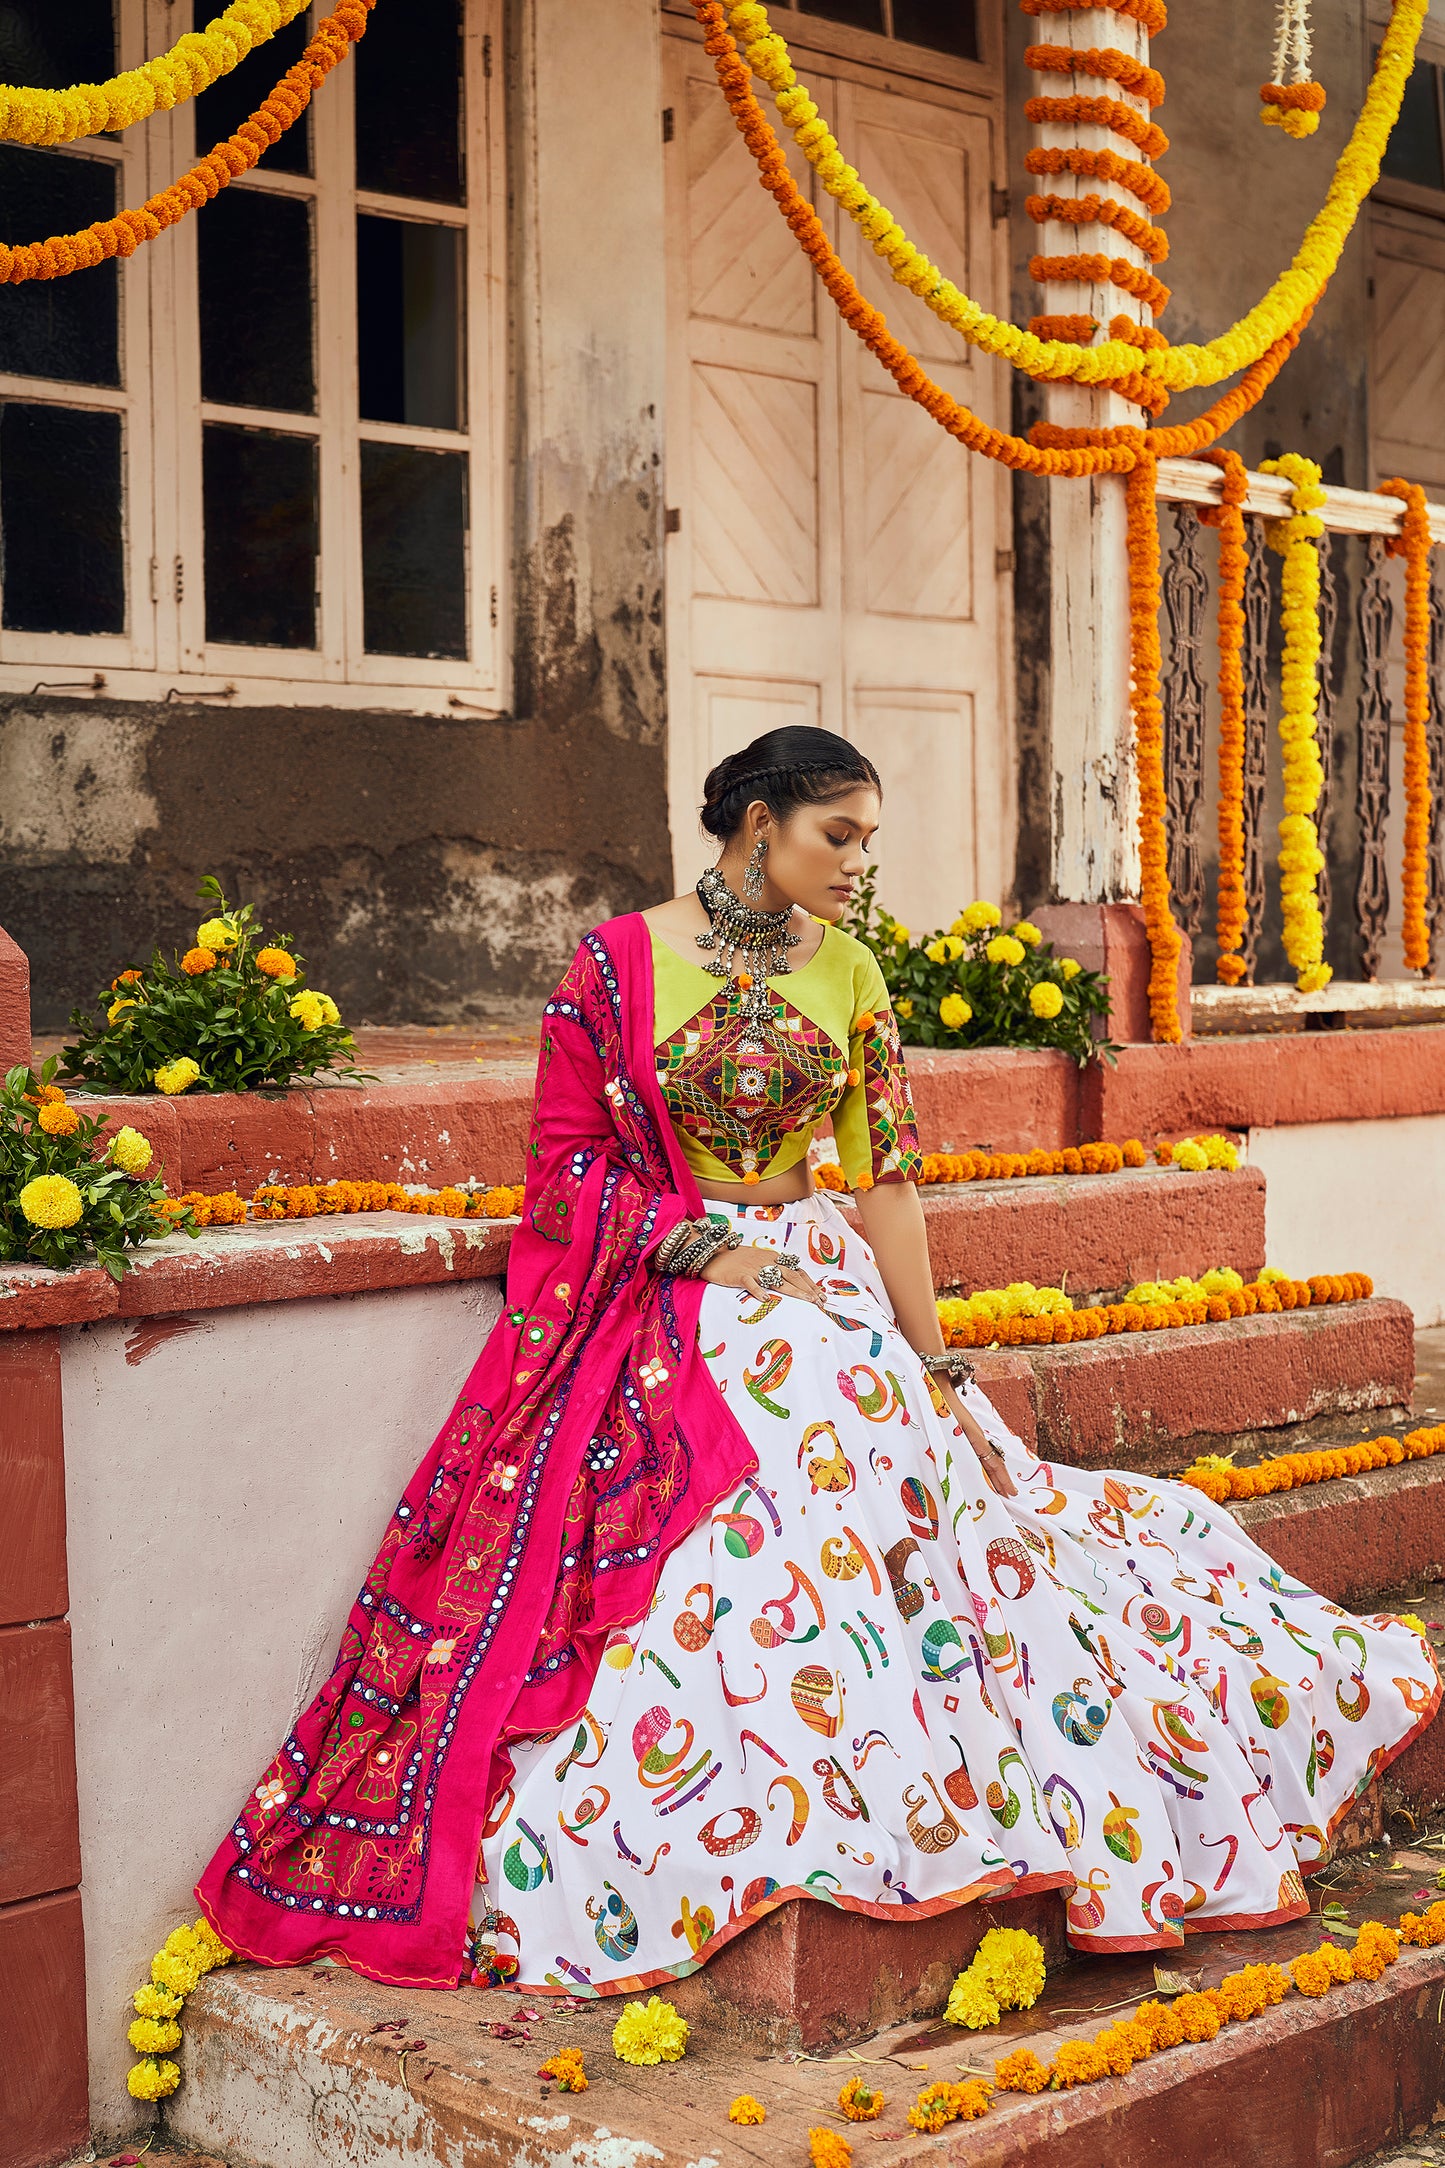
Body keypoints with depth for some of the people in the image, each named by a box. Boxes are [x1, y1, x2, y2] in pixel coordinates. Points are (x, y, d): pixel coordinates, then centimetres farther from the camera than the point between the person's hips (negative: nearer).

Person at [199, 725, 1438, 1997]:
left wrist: (934, 1369, 1)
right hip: (652, 1309, -4)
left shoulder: (848, 974, 7)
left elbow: (887, 1176, 5)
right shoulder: (618, 962, -3)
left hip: (816, 1290, 4)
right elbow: (569, 1159, -3)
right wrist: (715, 1248, -13)